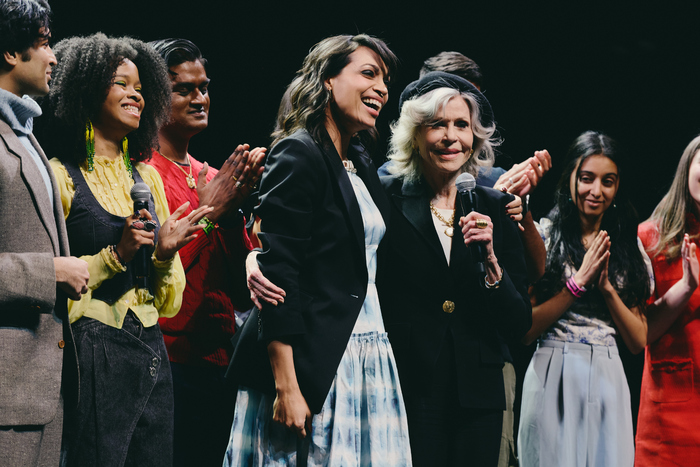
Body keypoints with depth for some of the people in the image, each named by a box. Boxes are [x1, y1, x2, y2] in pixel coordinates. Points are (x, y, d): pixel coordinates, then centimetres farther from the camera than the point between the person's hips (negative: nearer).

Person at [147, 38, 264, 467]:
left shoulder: (213, 178, 15)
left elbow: (243, 291, 10)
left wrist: (233, 212, -4)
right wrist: (208, 212, -13)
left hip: (219, 363, 7)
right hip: (165, 363, -7)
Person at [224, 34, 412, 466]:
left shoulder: (362, 166, 16)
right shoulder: (299, 155, -9)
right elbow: (278, 273, -16)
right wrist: (286, 386, -21)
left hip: (368, 360, 8)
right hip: (311, 362, -8)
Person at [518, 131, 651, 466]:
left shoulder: (629, 247, 10)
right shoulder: (544, 235, -2)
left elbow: (639, 342, 6)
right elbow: (524, 329, -8)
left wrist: (607, 287, -7)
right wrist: (579, 281, -12)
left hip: (608, 379, 4)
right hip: (554, 377, -3)